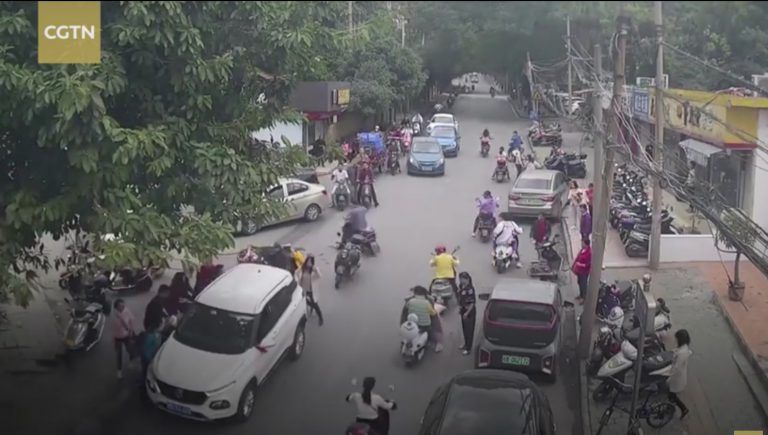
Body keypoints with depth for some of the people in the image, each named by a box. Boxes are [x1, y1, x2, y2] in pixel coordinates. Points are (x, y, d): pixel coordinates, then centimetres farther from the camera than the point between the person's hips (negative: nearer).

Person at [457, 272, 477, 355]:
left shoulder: (470, 289, -25)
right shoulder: (461, 286, -1)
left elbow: (472, 303, -22)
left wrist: (467, 313, -20)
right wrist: (460, 308, 14)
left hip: (470, 311, -8)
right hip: (464, 310, 8)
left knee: (469, 330, 3)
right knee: (464, 329, 21)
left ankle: (468, 348, 12)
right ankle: (466, 344, 38)